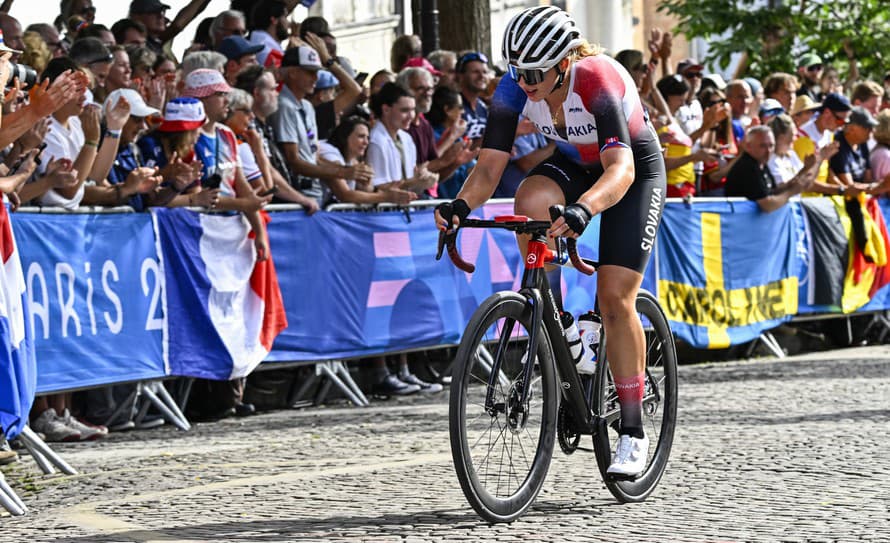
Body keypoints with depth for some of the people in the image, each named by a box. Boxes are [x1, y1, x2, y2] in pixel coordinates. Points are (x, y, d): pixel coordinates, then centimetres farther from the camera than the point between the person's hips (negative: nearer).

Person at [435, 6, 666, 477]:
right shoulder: (515, 90, -21)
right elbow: (490, 165, -22)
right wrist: (461, 205, -43)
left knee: (615, 296, -14)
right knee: (530, 202, -31)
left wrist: (582, 210, -64)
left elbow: (621, 169, -46)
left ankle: (633, 431, -4)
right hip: (573, 164, 4)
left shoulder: (599, 82, -36)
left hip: (636, 172, -4)